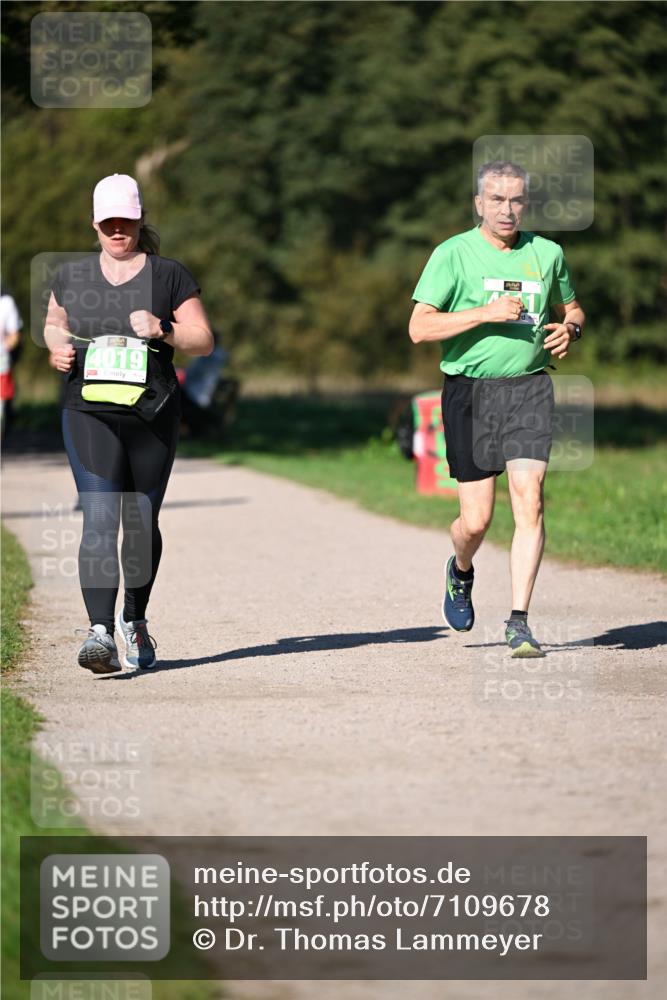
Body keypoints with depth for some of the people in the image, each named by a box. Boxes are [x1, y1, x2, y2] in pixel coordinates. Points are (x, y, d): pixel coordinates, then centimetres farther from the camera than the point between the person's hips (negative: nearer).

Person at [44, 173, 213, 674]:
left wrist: (163, 330, -16)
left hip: (152, 416, 0)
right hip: (89, 413, 0)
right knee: (100, 518, -15)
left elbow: (205, 340, 3)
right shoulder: (71, 275, 9)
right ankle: (101, 632, -23)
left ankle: (135, 618, 32)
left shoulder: (169, 276, 3)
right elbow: (53, 323, 25)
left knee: (142, 523, 10)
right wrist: (58, 346, 3)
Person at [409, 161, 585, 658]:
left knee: (529, 503, -13)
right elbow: (420, 328, -9)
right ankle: (461, 572, 36)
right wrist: (486, 313, -18)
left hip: (530, 388, 2)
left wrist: (569, 329, 2)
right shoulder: (453, 254, -2)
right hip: (470, 391, -2)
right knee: (477, 519, -1)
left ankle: (519, 623, -9)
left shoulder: (547, 254, 9)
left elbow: (570, 308, 26)